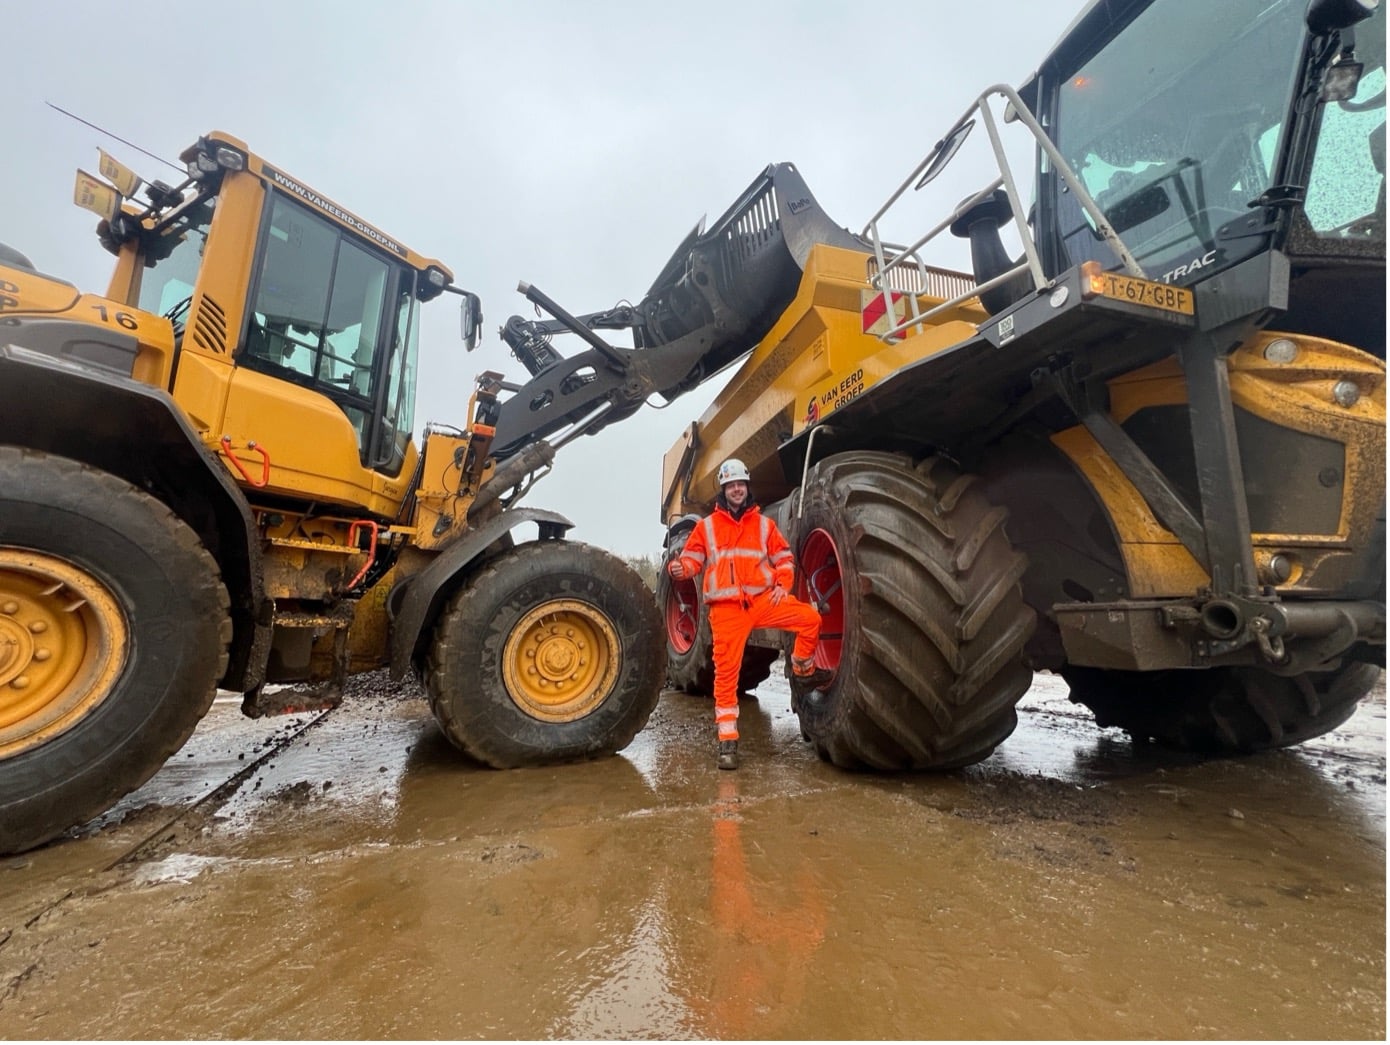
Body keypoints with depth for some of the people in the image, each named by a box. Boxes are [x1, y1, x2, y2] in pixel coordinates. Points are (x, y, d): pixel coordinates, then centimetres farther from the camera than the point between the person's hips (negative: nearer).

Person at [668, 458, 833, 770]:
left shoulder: (764, 524, 14)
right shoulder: (706, 526, 10)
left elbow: (784, 558, 16)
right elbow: (692, 559, 6)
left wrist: (782, 585, -1)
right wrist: (678, 567, -17)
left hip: (763, 599, 2)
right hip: (726, 609, -2)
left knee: (810, 618, -15)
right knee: (726, 673, -3)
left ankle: (804, 673, 11)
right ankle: (727, 740, 9)